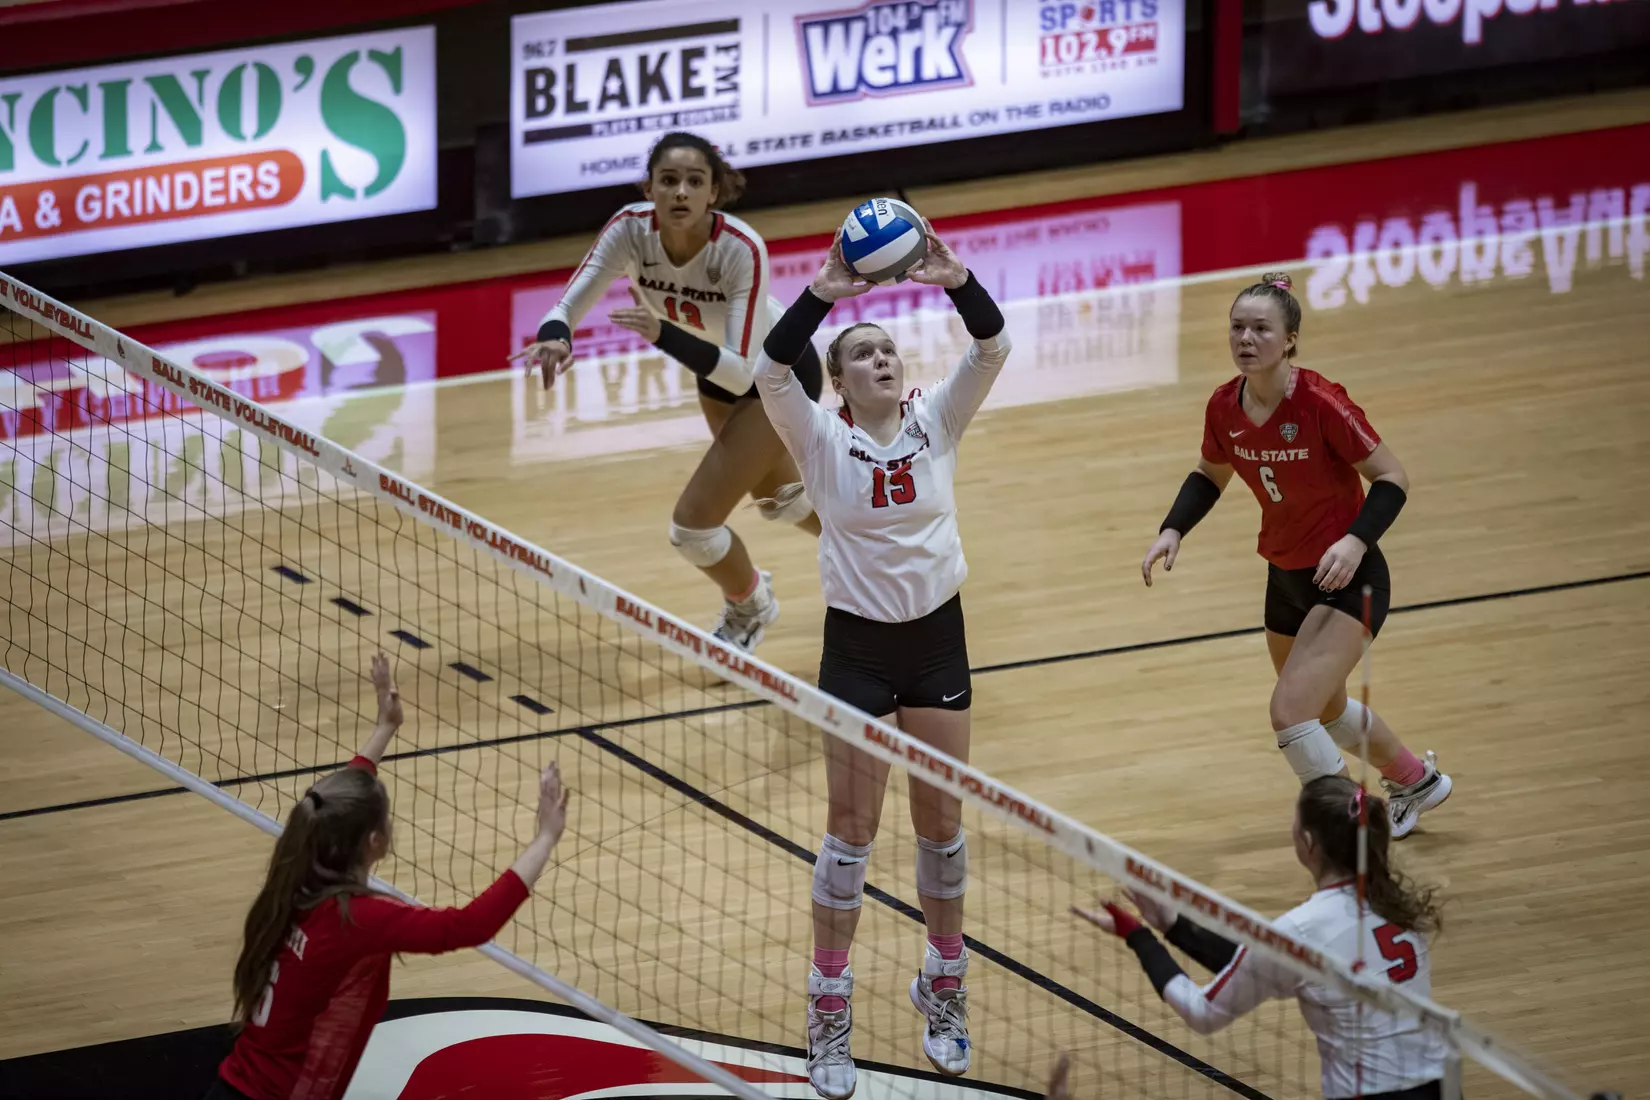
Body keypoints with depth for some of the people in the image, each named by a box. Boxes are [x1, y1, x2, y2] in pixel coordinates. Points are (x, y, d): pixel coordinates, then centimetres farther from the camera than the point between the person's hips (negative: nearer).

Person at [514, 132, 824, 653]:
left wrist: (665, 336, -56)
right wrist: (554, 337, -51)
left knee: (693, 523, -10)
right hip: (716, 369, 6)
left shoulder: (743, 250, -38)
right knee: (778, 497, 29)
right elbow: (569, 305, -27)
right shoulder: (631, 229, -25)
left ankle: (748, 607, 23)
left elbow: (741, 373, -40)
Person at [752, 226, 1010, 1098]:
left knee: (941, 820, 9)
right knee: (851, 826, 0)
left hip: (936, 635, 2)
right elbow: (770, 373, -26)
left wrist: (954, 281, -34)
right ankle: (830, 1016, 7)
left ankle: (943, 993, 25)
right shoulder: (822, 439, -8)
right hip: (857, 642, -2)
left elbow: (993, 349, -17)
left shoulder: (935, 423, -3)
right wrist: (819, 298, -39)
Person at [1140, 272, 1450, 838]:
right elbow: (1210, 474, 13)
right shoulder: (1224, 408, -8)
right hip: (1285, 575, 8)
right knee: (1326, 710, 26)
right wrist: (1173, 530, -3)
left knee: (1291, 712, -21)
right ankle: (1415, 780, 54)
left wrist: (1356, 540, -32)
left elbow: (1393, 478, -17)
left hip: (1345, 577, -8)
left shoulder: (1320, 403, -25)